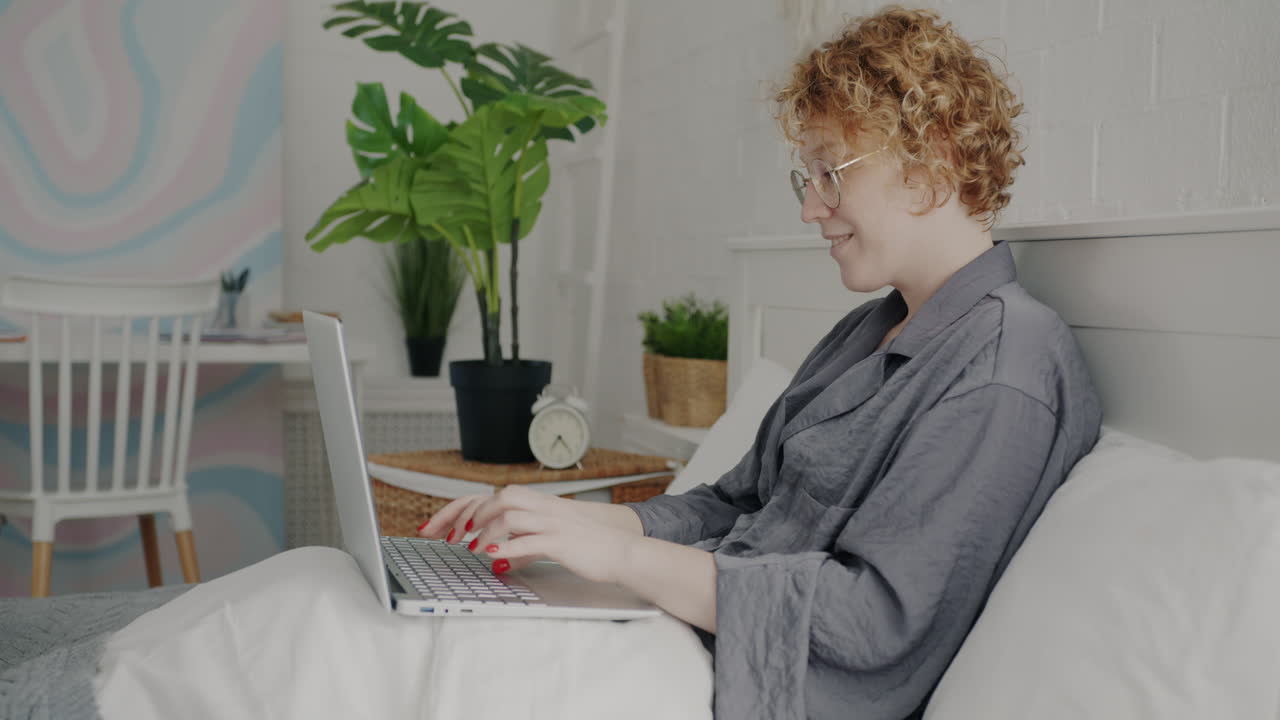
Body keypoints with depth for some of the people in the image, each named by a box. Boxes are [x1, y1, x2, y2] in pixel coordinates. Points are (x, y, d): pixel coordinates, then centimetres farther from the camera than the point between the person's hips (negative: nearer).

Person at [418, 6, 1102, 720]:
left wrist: (626, 554, -23)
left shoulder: (1006, 367, -14)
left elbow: (878, 614, -22)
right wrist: (576, 521, -1)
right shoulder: (866, 332, 16)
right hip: (700, 646, 8)